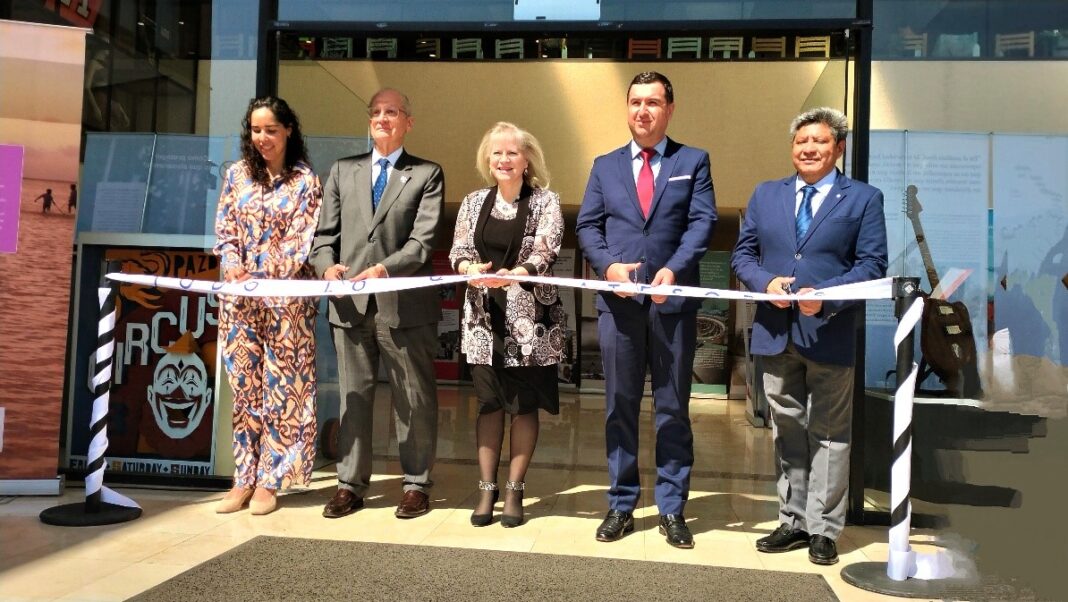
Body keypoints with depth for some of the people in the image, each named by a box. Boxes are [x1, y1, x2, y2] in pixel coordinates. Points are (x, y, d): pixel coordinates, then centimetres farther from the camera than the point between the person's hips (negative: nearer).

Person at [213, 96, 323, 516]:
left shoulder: (305, 180, 1)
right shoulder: (236, 174, 11)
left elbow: (302, 239, -7)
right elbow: (225, 232, 8)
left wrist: (265, 279, -18)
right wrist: (235, 272, -10)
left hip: (286, 297, -3)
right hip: (238, 294, 3)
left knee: (280, 387, 0)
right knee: (244, 385, 6)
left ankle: (270, 480, 9)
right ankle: (244, 478, 14)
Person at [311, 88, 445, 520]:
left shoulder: (427, 174, 7)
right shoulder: (342, 171, 17)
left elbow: (423, 240, -5)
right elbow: (325, 233, 12)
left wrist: (386, 268, -20)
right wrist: (327, 264, -8)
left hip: (404, 303, -3)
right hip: (351, 303, 3)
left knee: (414, 398, 5)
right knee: (353, 397, 9)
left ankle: (416, 484, 17)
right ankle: (350, 485, 19)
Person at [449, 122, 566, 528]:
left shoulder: (545, 201, -1)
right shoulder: (473, 203, 9)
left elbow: (545, 253, -14)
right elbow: (458, 252, 3)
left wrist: (514, 274, -33)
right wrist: (471, 269, -20)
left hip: (530, 317, -2)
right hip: (485, 315, 3)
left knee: (524, 403, 4)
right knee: (489, 402, 7)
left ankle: (515, 490, 15)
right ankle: (487, 489, 16)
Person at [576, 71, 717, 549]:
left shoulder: (693, 162, 7)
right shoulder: (605, 166, 14)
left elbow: (703, 222, -4)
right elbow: (587, 226, 8)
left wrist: (674, 269, -20)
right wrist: (608, 265, -11)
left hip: (673, 300, -1)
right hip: (618, 301, 2)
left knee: (673, 408, 6)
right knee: (620, 407, 7)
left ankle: (672, 509, 17)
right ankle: (621, 505, 19)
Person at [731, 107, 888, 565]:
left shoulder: (863, 198, 1)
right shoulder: (766, 194, 11)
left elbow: (872, 265, -6)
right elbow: (743, 254, 9)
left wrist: (824, 296, -20)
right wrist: (765, 283, -11)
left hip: (831, 334, -3)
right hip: (776, 333, 4)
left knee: (829, 437, 6)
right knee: (787, 433, 13)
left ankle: (823, 529, 18)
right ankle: (794, 521, 25)